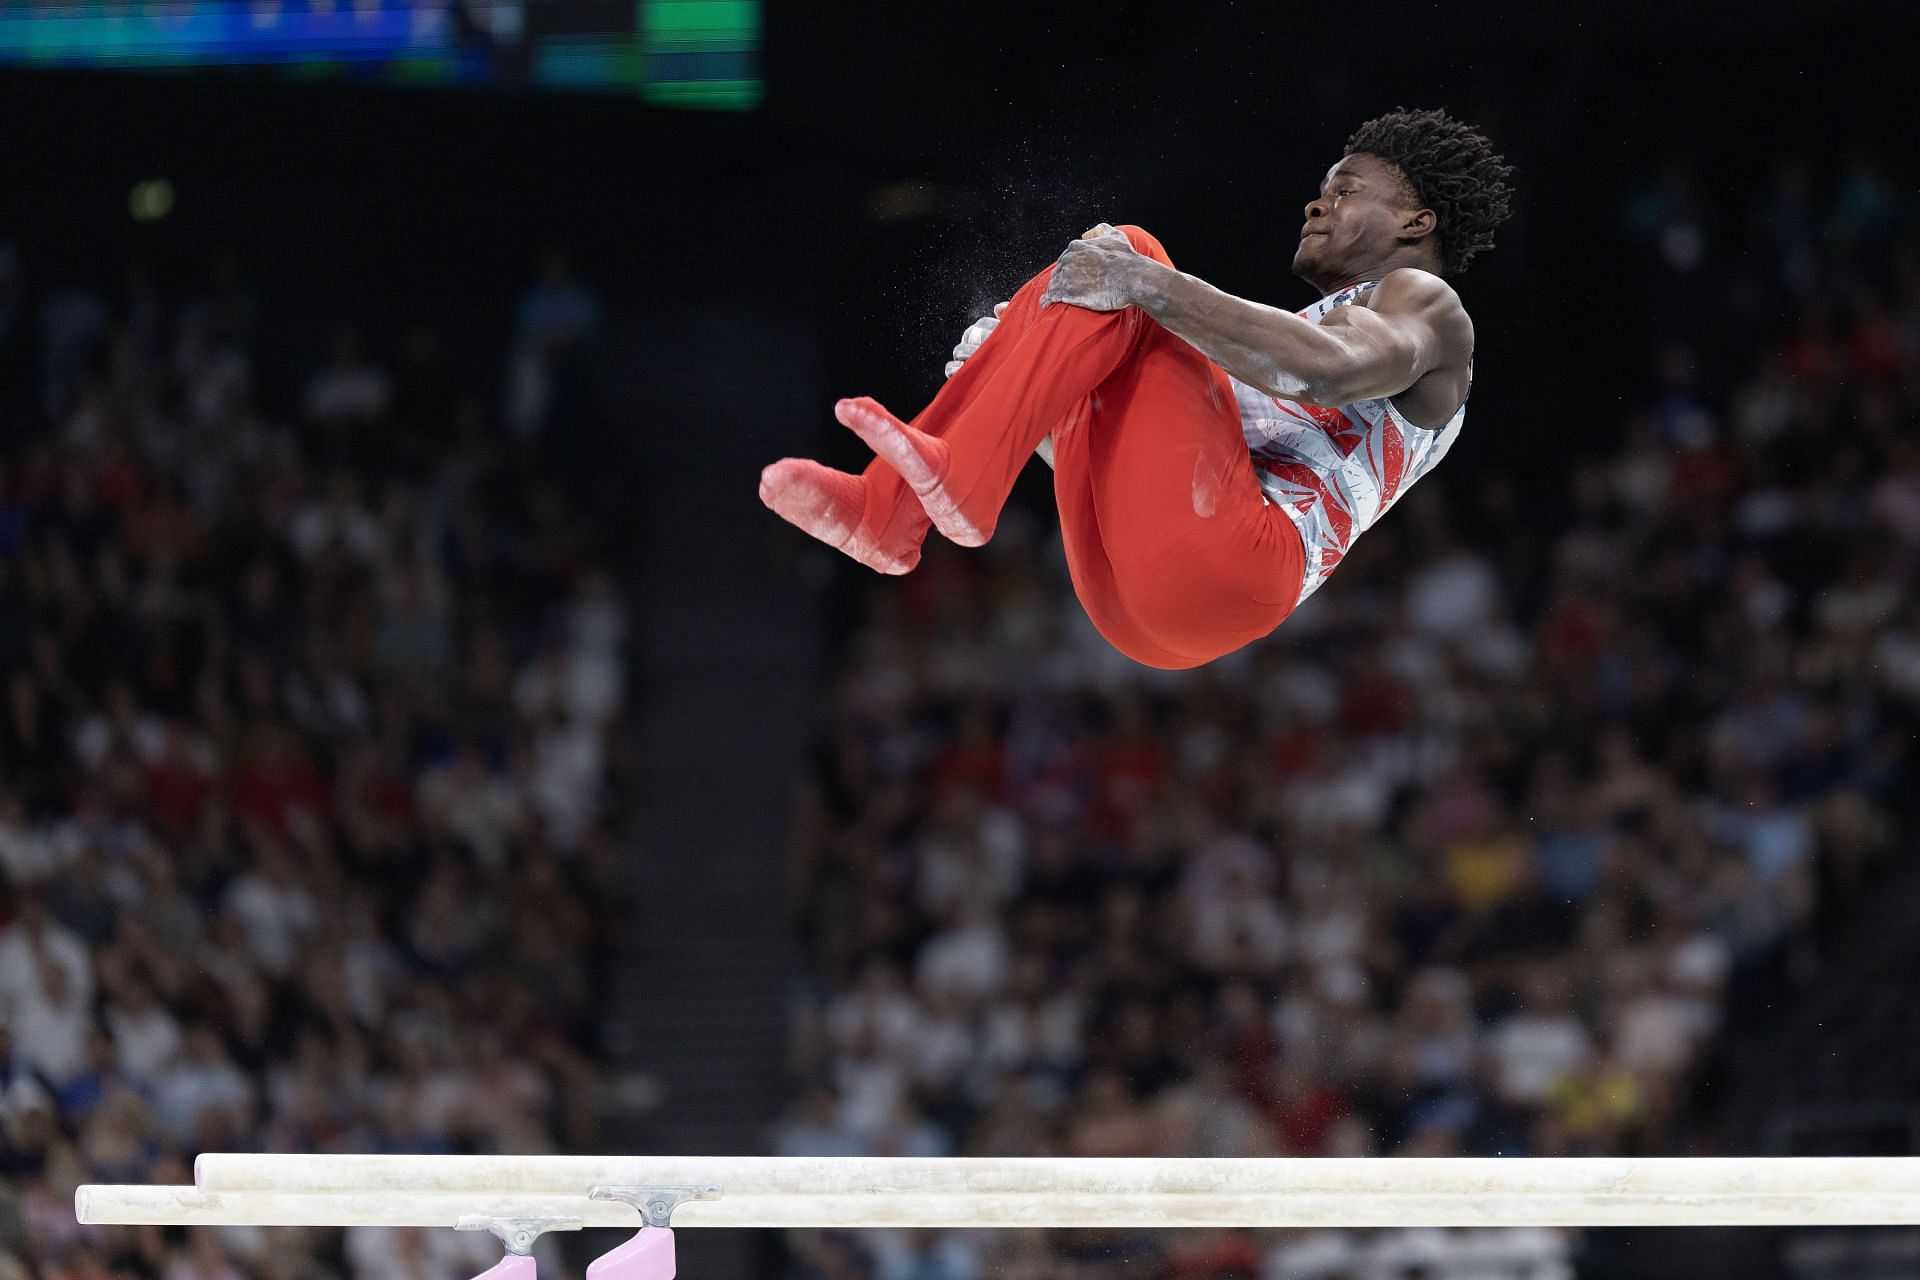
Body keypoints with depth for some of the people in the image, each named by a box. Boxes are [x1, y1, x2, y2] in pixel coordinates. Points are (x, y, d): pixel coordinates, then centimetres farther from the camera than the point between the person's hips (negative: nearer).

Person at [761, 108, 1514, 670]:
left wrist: (1149, 284, -19)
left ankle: (959, 481, -27)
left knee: (1124, 253, -12)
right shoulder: (1310, 328, 40)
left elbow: (1330, 369, -15)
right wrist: (1014, 369, 21)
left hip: (1227, 570, -8)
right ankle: (889, 513, -6)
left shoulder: (1428, 307, 11)